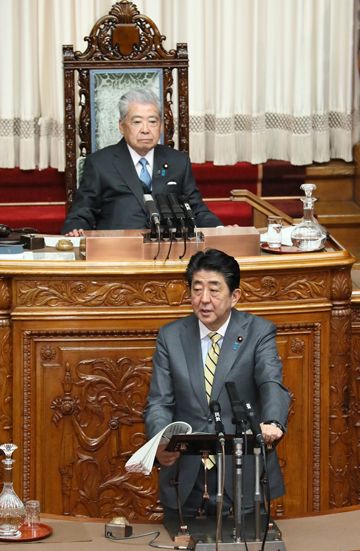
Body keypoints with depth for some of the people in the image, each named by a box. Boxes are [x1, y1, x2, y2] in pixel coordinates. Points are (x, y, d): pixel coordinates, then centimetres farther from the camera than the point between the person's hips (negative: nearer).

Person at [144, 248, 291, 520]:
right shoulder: (171, 337, 5)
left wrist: (272, 424, -38)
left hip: (243, 479, -2)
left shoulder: (259, 332, -1)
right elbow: (160, 403, 1)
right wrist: (161, 444, -21)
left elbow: (272, 384, -16)